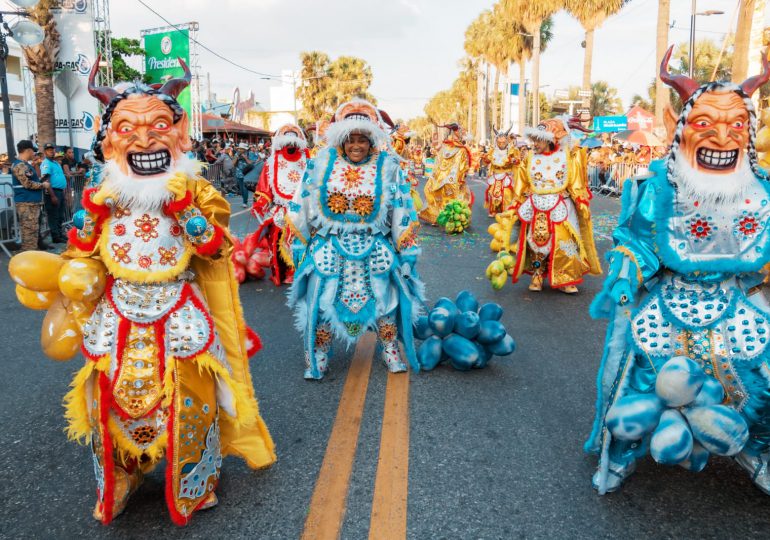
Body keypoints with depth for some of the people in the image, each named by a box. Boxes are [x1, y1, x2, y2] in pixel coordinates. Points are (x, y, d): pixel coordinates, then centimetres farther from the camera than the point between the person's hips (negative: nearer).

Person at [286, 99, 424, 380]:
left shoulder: (387, 165, -3)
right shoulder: (322, 162, -1)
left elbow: (401, 211, -1)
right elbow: (303, 204, 3)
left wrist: (406, 251, -3)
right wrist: (299, 243, 2)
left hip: (375, 248, 0)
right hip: (330, 247, 0)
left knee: (383, 297, 6)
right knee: (322, 300, 1)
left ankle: (391, 351, 26)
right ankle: (318, 357, 18)